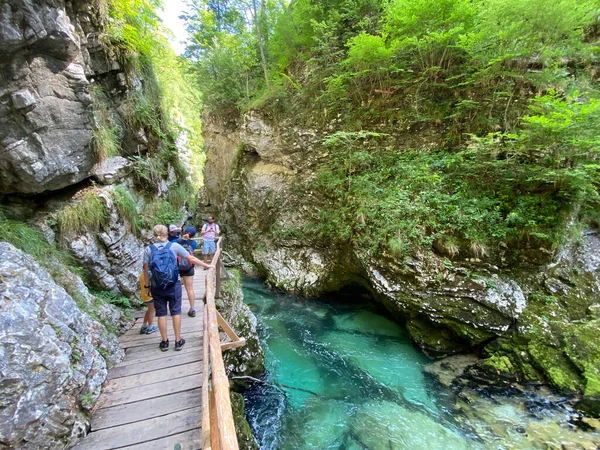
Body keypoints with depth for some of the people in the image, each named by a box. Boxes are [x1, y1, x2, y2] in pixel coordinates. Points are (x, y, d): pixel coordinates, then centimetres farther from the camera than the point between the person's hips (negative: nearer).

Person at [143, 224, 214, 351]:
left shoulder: (148, 249, -3)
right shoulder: (174, 246, -7)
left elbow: (146, 270, -1)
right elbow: (191, 258, -4)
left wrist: (147, 286, 11)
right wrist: (206, 265, 7)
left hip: (157, 288, 1)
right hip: (173, 286, -1)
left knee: (161, 314, 12)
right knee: (176, 312, 10)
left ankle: (164, 342, 24)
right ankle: (178, 341, 19)